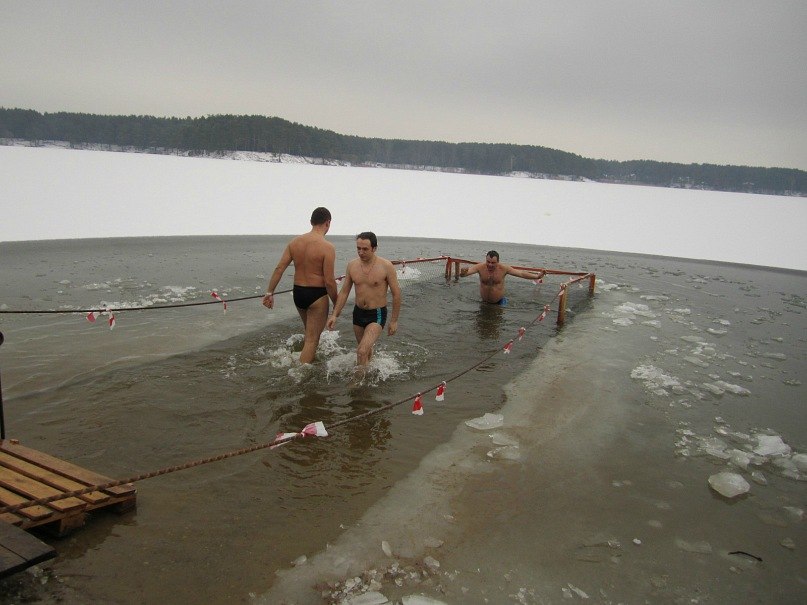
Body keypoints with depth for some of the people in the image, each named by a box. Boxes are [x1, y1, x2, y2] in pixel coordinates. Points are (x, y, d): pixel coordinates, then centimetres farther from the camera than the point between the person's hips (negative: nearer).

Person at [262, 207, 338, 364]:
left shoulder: (295, 242, 1)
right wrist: (336, 303, -5)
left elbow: (279, 268, -1)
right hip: (317, 295, -6)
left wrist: (269, 293, 4)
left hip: (298, 293, 6)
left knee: (309, 331, 29)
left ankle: (308, 359, 47)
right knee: (312, 339, 5)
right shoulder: (327, 248, -16)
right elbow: (329, 281, -18)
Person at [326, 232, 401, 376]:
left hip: (377, 315, -5)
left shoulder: (386, 266, -15)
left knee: (362, 351, -20)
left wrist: (394, 320, -5)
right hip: (358, 313, 5)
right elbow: (344, 292, 6)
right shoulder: (352, 265, -2)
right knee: (365, 349, 20)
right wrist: (334, 314, 0)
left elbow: (396, 294, -8)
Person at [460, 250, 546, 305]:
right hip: (484, 302, 1)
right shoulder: (480, 267, -17)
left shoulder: (503, 268, -16)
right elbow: (467, 271, -28)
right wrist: (463, 273, -54)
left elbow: (521, 273, -16)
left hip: (499, 302, -1)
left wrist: (537, 276, -27)